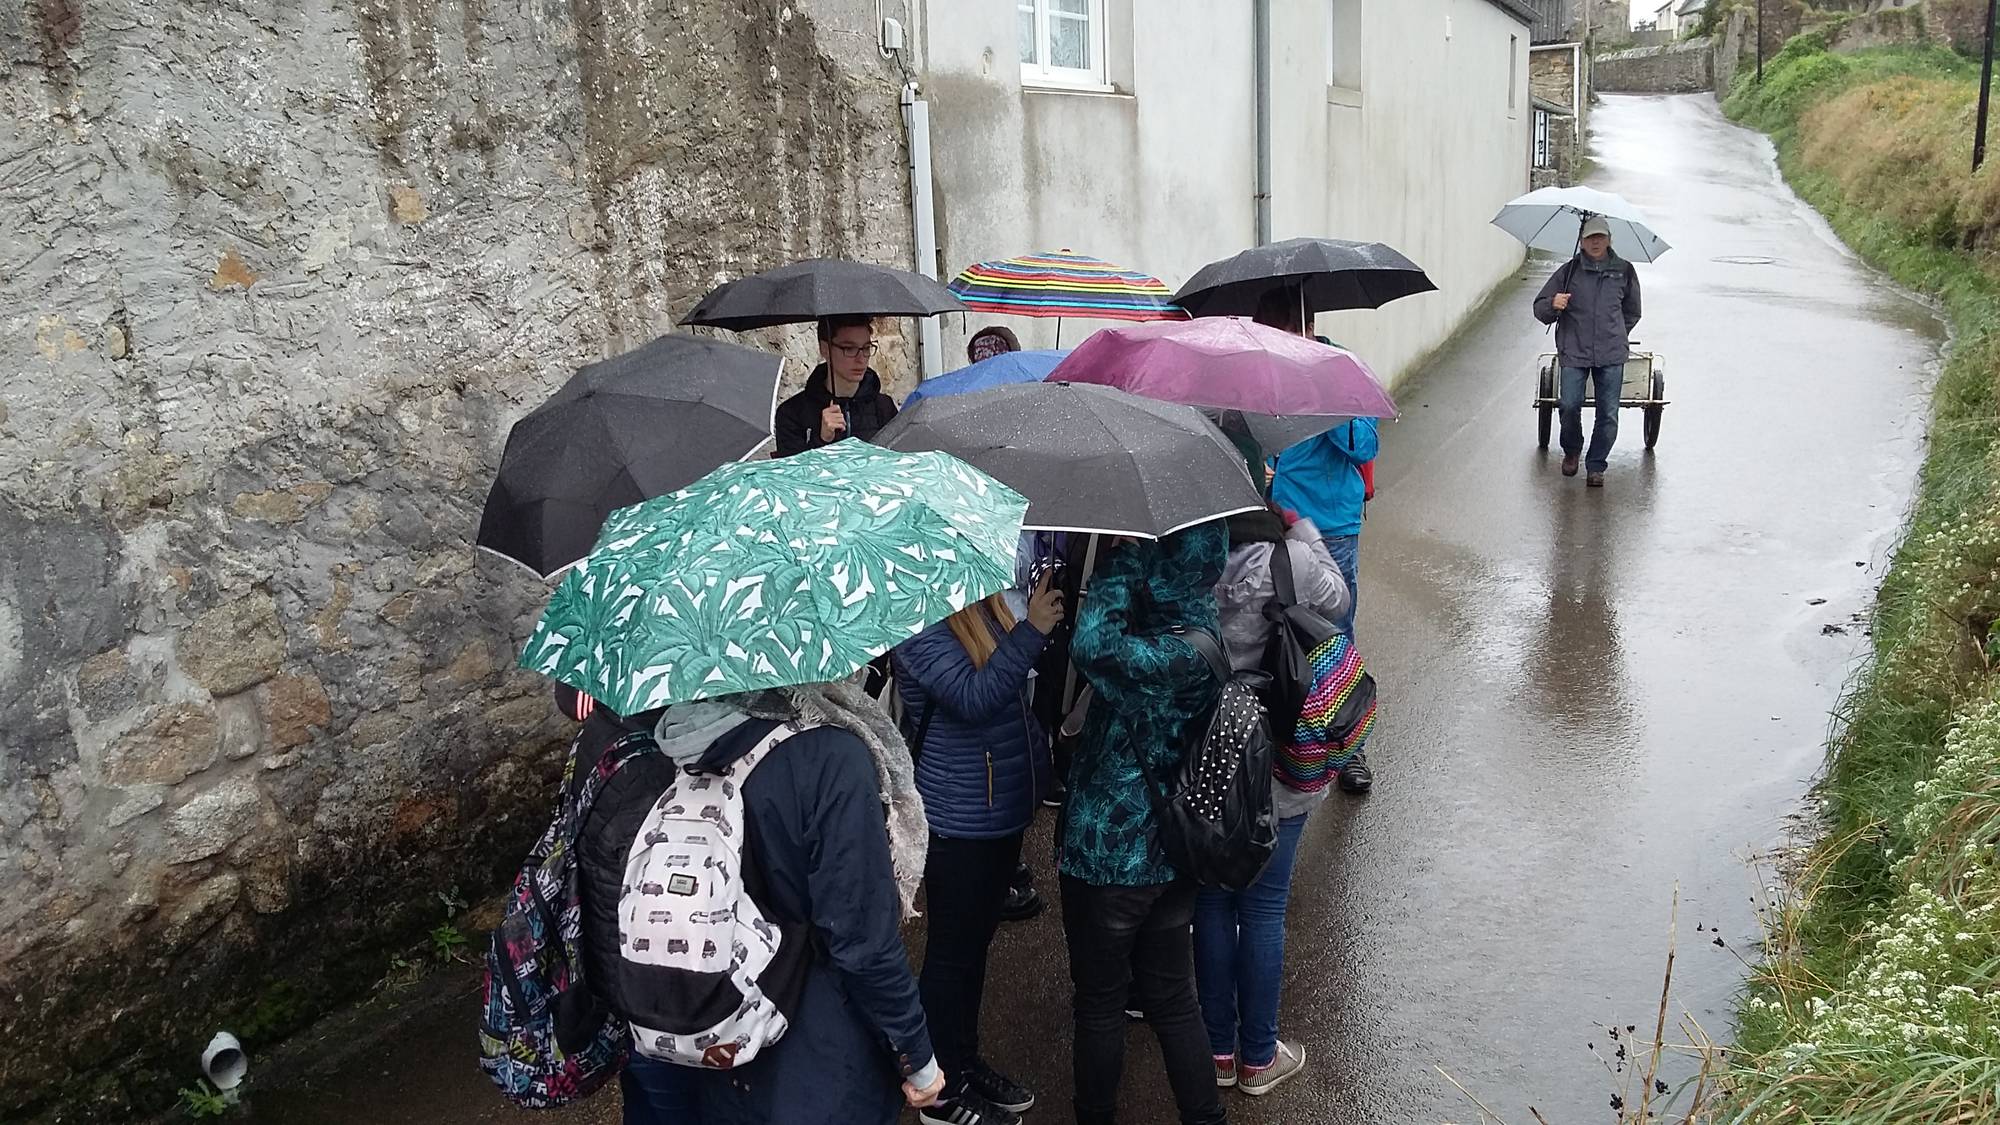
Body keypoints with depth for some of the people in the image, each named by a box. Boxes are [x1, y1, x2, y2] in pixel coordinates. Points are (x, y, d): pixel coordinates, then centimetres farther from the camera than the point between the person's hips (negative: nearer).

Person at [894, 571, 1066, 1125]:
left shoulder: (989, 607, 3)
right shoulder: (921, 627, -19)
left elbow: (1025, 684, 12)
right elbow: (974, 698, -30)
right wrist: (1031, 631, -33)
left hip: (1004, 810, 8)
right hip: (959, 823, -8)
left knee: (976, 942, 20)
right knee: (952, 951, 6)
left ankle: (967, 1063, 36)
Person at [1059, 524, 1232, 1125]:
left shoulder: (1173, 654, -29)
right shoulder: (1205, 630, -2)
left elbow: (1093, 646, -45)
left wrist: (1127, 553, -32)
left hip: (1109, 856, -8)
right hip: (1176, 851, 8)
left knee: (1100, 1005, 16)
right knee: (1173, 1001, 22)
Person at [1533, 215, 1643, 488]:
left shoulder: (1623, 271, 8)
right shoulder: (1569, 271, 3)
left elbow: (1632, 311, 24)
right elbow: (1539, 308, 5)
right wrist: (1553, 305, -15)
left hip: (1611, 354, 1)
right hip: (1574, 351, -1)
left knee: (1608, 414, -1)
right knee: (1569, 405, -13)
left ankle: (1596, 466, 14)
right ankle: (1571, 451, 16)